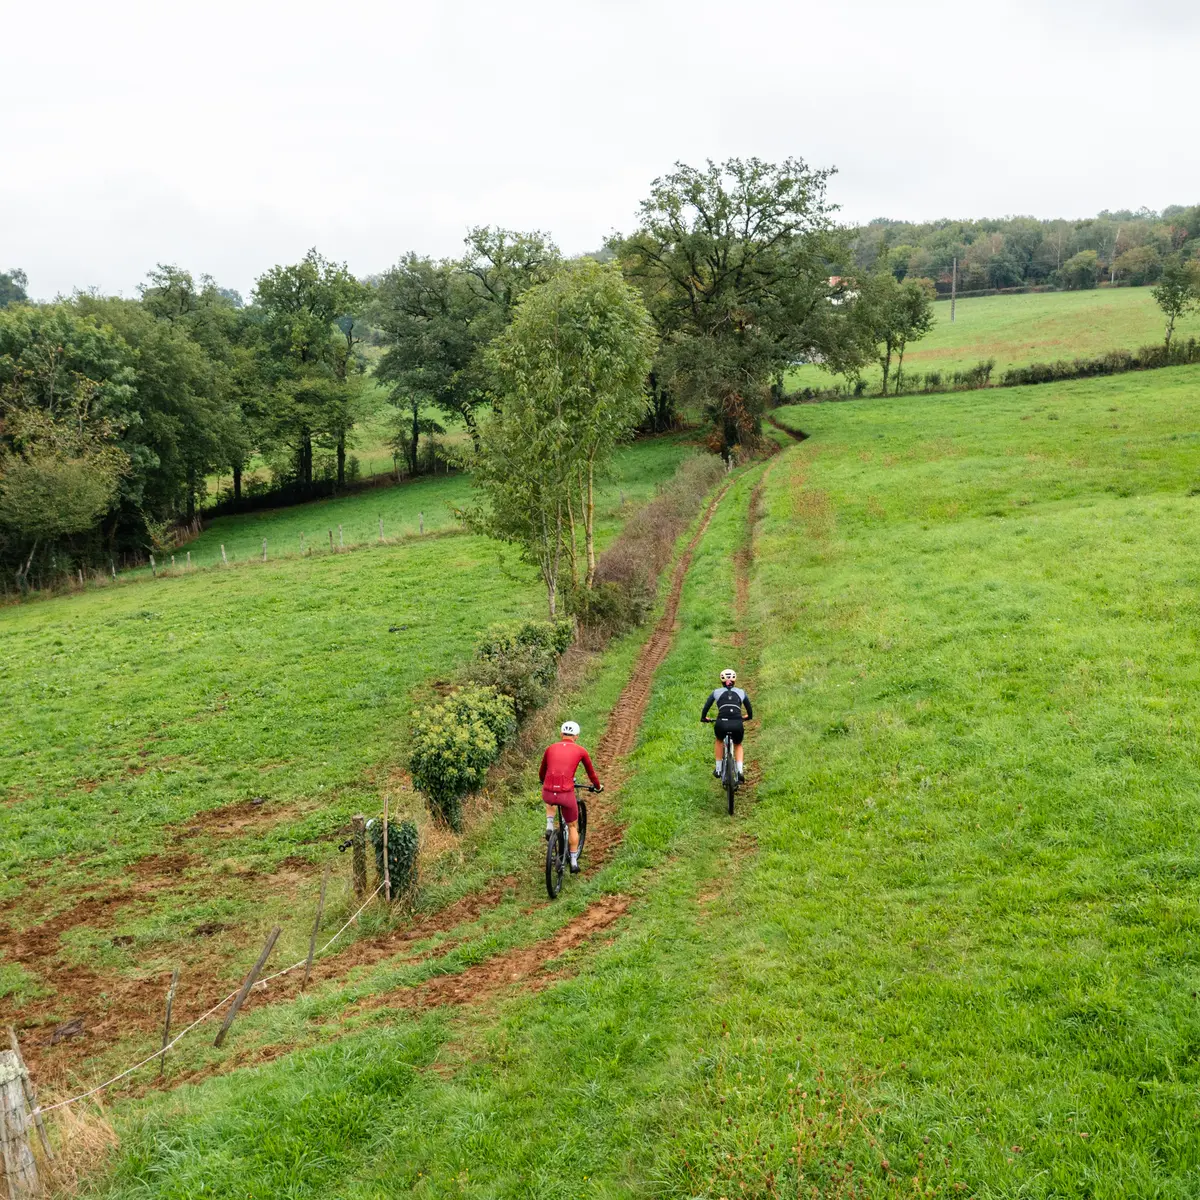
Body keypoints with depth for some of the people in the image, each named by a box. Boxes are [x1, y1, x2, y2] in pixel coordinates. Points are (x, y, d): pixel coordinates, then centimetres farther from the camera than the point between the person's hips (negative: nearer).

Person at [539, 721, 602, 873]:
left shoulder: (551, 748, 14)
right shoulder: (580, 750, 9)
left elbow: (541, 773, 29)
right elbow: (591, 772, 23)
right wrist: (597, 786, 43)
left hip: (548, 794, 2)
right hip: (566, 794, -2)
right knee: (573, 826, 23)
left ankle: (549, 827, 20)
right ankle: (574, 863, 24)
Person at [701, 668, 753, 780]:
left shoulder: (716, 692, 16)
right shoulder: (741, 692, 19)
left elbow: (706, 707, 12)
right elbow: (750, 711, 25)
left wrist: (703, 718, 31)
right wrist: (749, 717, 46)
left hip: (721, 724, 0)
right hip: (737, 725, 1)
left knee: (719, 741, 35)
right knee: (738, 745, 31)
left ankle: (718, 769, 32)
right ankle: (740, 770, 10)